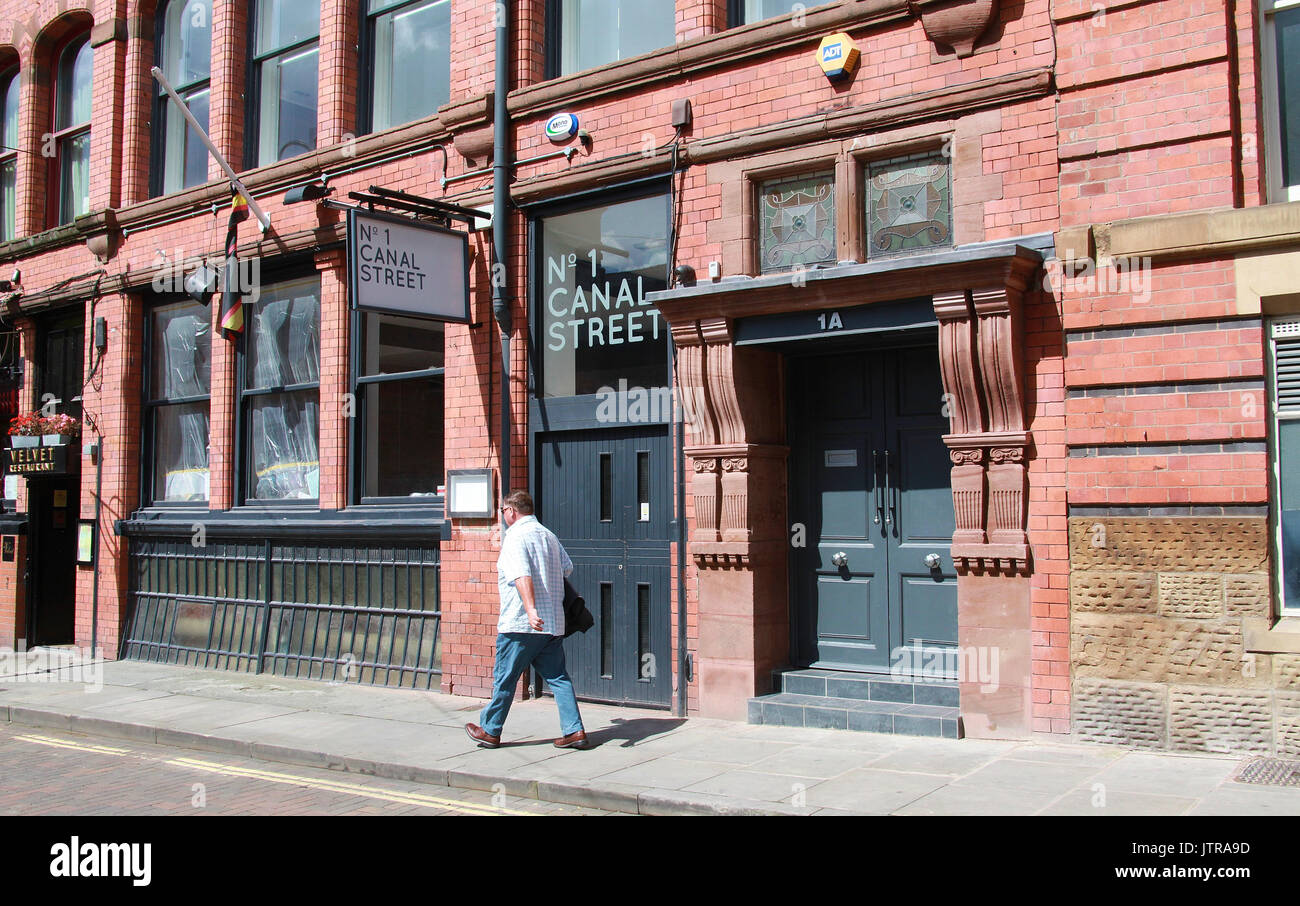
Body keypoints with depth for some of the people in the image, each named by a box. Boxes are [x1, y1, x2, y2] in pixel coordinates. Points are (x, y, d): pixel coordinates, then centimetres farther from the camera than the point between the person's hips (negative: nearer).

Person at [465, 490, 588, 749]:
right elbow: (567, 568, 22)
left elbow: (523, 577, -24)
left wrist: (531, 609, -35)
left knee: (504, 679, 6)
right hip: (553, 623, 7)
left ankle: (490, 731, 19)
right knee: (558, 677, 8)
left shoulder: (515, 537, -9)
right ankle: (574, 730, 2)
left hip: (520, 624, -7)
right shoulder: (549, 535, 14)